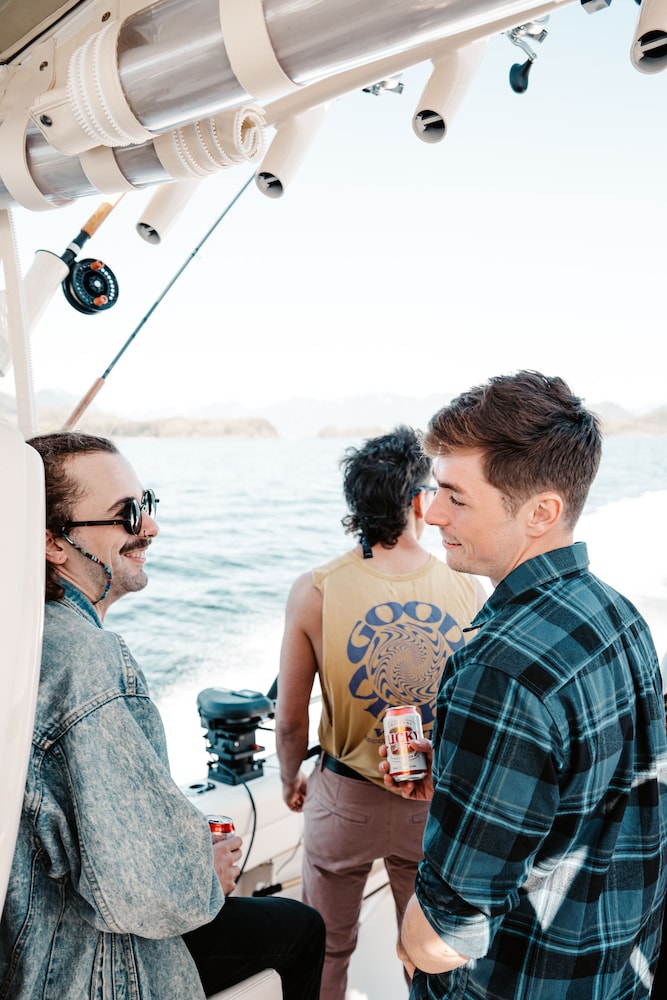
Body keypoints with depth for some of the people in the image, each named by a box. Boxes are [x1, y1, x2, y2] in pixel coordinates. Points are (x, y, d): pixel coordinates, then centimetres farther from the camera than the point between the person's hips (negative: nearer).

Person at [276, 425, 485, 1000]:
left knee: (328, 948, 23)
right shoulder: (469, 593, -14)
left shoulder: (314, 592, -18)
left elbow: (291, 719, -8)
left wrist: (291, 779, 12)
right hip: (438, 803, 1)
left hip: (344, 798, -1)